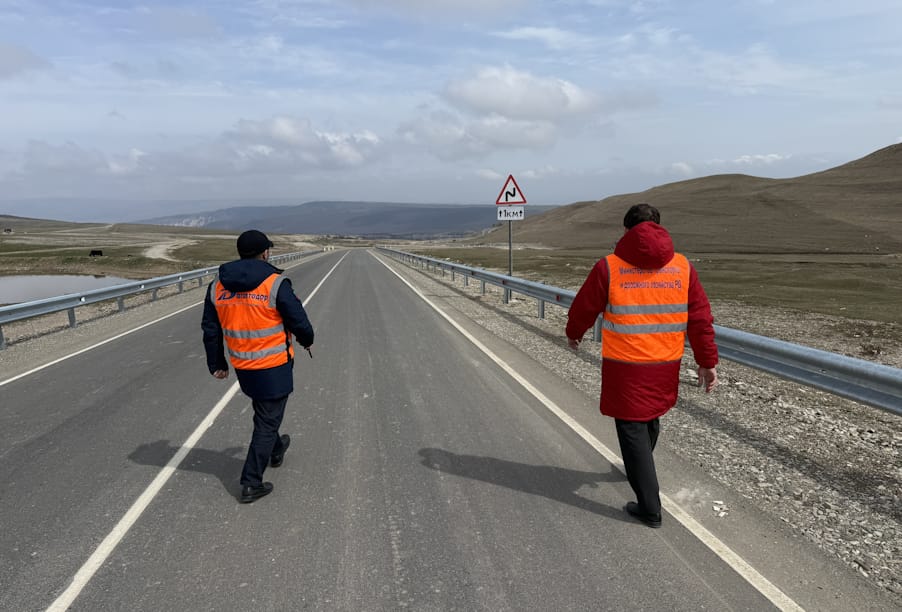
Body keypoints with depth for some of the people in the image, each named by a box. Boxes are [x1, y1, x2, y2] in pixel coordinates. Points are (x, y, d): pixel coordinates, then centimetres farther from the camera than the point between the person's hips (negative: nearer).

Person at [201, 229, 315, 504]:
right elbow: (298, 321, -11)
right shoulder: (276, 284, -17)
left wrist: (216, 364, 16)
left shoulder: (217, 286, 0)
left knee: (265, 412, 28)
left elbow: (210, 330, 6)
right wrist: (307, 340, 10)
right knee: (267, 422, 6)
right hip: (274, 367, -6)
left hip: (242, 368, 6)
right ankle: (251, 483, 8)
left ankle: (275, 449, 50)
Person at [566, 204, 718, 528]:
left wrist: (573, 334, 20)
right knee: (650, 421, 26)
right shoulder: (682, 266, -1)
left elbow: (584, 308, 0)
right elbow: (700, 318, 1)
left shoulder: (609, 266, -10)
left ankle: (649, 507, 9)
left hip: (625, 367, -4)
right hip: (666, 366, 5)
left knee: (632, 429, 6)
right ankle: (639, 471, 50)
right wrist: (707, 361, 8)